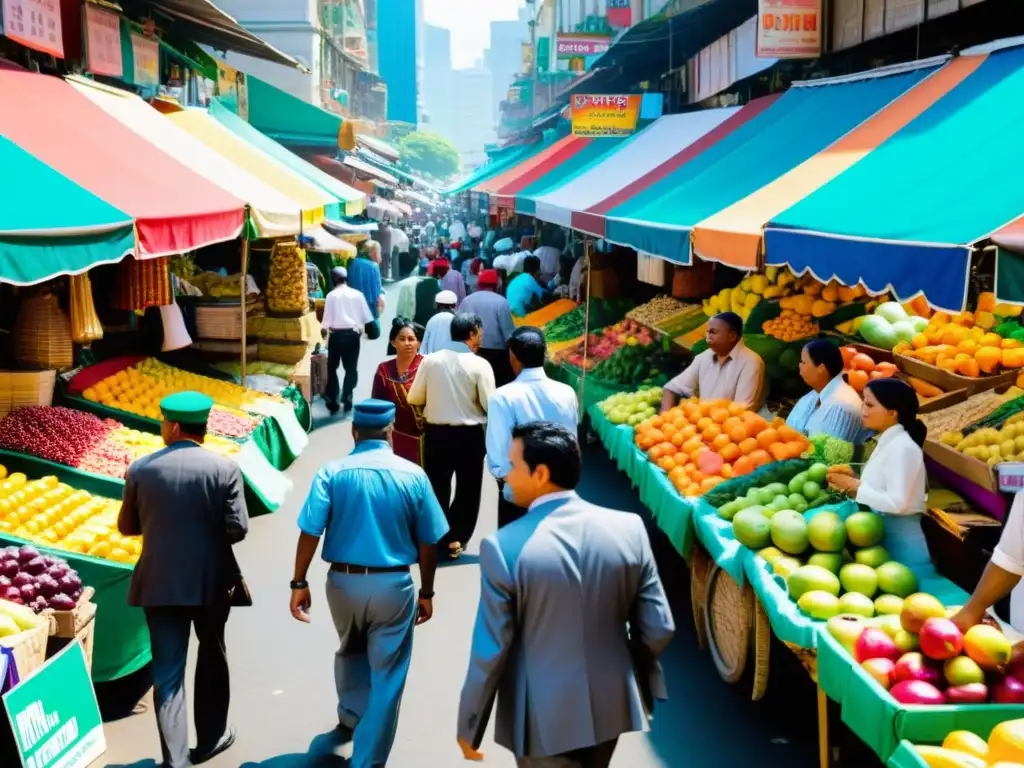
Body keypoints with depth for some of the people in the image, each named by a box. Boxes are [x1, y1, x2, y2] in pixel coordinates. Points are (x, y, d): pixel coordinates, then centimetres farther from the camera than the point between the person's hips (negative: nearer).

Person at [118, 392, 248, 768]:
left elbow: (126, 526, 5)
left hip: (159, 582, 0)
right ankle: (211, 738, 33)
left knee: (167, 670, 6)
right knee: (212, 656, 21)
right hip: (210, 579, 0)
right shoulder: (224, 467, -10)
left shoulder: (140, 469, -5)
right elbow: (238, 529, -12)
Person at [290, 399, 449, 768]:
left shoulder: (332, 473, -6)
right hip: (393, 585, -2)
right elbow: (427, 543, -3)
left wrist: (300, 583, -3)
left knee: (350, 651, 30)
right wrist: (427, 592, 8)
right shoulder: (412, 475, -5)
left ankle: (350, 716, 51)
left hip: (343, 581, 2)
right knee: (387, 675, 9)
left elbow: (310, 533, -12)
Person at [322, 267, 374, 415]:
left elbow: (327, 320, -7)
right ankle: (347, 398, 6)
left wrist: (326, 329, 11)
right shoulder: (357, 294, -1)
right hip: (353, 334, 2)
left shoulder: (331, 295, -7)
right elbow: (366, 317, 2)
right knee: (351, 367, 12)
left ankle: (332, 402, 10)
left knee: (332, 368, 11)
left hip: (336, 334, -1)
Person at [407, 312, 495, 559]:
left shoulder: (430, 360, -5)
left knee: (437, 487, 16)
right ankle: (456, 538, 17)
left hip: (436, 433, 3)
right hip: (469, 435, -3)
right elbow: (489, 405, -13)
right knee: (467, 489, 14)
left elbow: (414, 398, 1)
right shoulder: (479, 365, -13)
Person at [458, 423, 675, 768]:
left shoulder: (504, 546, -21)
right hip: (611, 705, 4)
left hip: (544, 716, -4)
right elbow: (658, 628, -5)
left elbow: (490, 651, -16)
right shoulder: (629, 528, -11)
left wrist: (469, 726, -1)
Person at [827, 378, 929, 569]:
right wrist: (853, 480, -2)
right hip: (882, 532, 9)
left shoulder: (902, 447, -19)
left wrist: (854, 485, -18)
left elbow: (897, 502, -25)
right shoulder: (887, 442, 8)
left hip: (899, 538, -9)